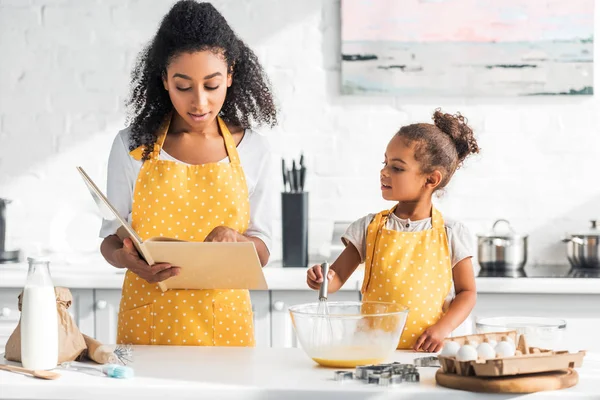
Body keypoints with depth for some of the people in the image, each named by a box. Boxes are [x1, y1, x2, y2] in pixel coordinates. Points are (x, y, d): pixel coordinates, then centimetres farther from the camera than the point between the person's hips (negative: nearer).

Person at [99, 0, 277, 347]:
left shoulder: (252, 150, 3)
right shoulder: (132, 147, 1)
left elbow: (262, 249, 8)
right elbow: (111, 237, 6)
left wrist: (233, 238, -14)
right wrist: (126, 258, -17)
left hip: (222, 323, 1)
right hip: (148, 319, 0)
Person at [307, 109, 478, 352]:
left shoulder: (451, 235, 3)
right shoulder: (369, 229, 6)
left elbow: (466, 292, 8)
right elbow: (337, 277, 9)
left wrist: (442, 329, -6)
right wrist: (323, 279, -13)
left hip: (424, 351, -3)